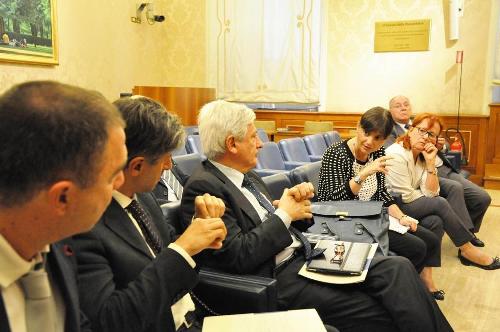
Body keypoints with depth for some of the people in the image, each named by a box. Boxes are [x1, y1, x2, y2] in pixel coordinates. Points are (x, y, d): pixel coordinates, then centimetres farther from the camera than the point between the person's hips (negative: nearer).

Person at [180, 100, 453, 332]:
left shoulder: (245, 176, 14)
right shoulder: (203, 187, -13)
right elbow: (239, 255, -20)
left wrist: (293, 203, -2)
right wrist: (284, 215, -10)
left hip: (302, 256, 8)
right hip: (276, 279, -8)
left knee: (397, 268, -9)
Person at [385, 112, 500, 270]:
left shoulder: (423, 155, 4)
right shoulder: (397, 155, -21)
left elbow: (431, 193, -5)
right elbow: (406, 197, -20)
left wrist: (430, 162, -15)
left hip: (409, 201, 8)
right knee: (441, 204, -17)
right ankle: (467, 250, -2)